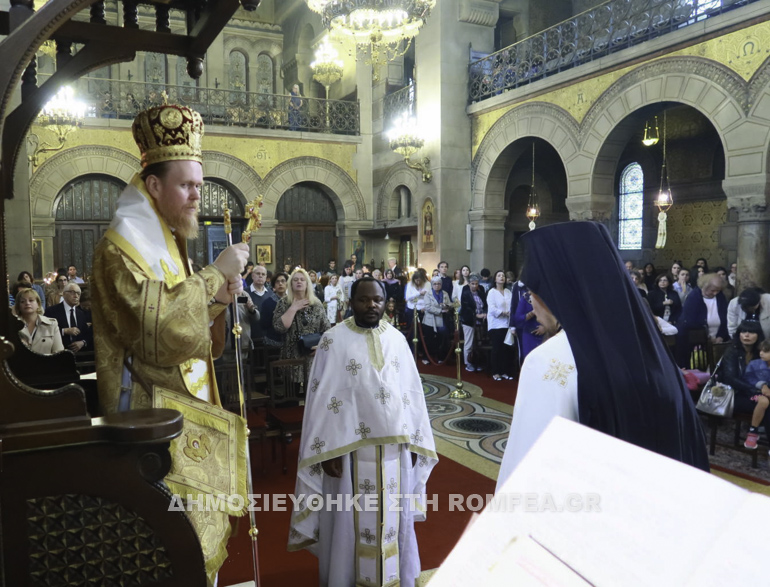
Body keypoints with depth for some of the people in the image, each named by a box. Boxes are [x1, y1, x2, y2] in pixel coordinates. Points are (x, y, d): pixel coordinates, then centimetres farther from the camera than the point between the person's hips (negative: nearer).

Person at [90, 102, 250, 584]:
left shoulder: (167, 242, 16)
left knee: (205, 524, 13)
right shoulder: (122, 246, -12)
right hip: (156, 411, -9)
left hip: (190, 404, 9)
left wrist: (217, 301, -2)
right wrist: (215, 274, -19)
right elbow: (158, 325, -25)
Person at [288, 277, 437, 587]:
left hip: (394, 444, 3)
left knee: (392, 516, 14)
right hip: (350, 445, -3)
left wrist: (413, 442, 4)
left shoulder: (397, 339, 5)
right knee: (351, 517, 8)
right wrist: (327, 450, -12)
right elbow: (321, 397, -7)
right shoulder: (334, 340, -6)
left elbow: (411, 392, 7)